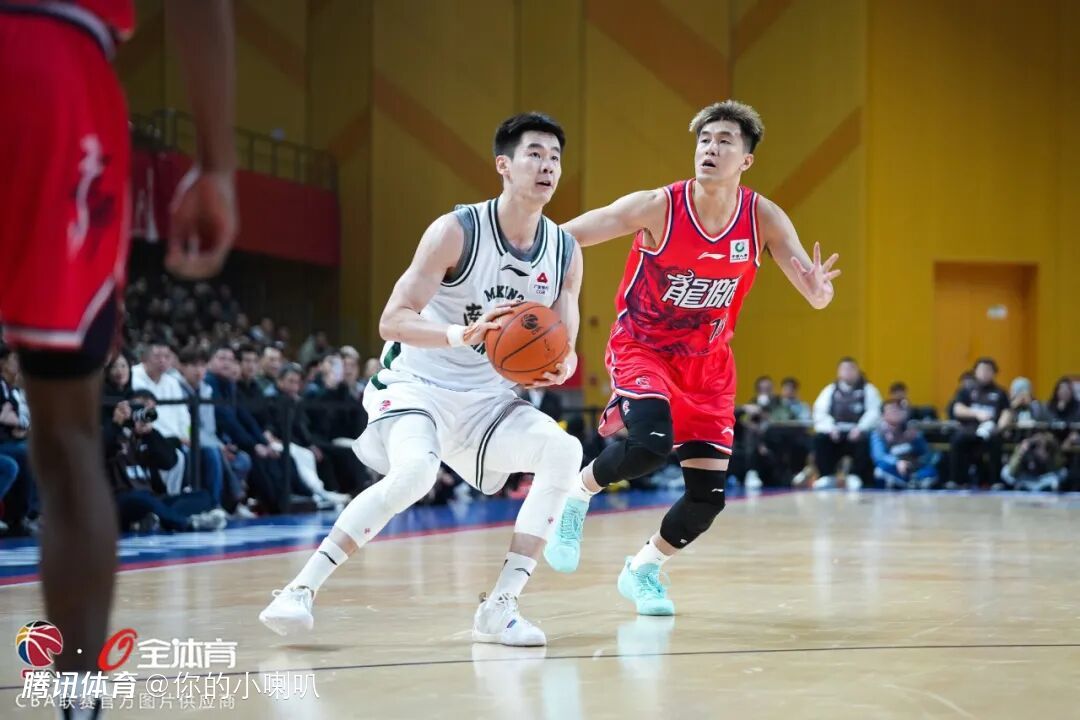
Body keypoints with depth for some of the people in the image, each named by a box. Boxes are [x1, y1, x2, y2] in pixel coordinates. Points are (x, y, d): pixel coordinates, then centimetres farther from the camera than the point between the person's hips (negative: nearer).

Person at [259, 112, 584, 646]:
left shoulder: (566, 253, -1)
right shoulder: (457, 232, -16)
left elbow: (564, 347, 4)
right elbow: (392, 320, -20)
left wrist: (561, 366, -22)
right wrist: (462, 334, -37)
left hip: (488, 400, 5)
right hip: (418, 386, -5)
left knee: (565, 451, -19)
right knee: (414, 470, -34)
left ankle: (499, 608, -13)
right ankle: (300, 590, -21)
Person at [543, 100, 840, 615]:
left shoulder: (763, 219, -14)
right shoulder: (658, 208, -21)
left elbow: (817, 298, -17)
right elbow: (561, 238, -19)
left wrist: (819, 288, -42)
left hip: (708, 360, 4)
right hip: (641, 346, -3)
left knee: (709, 495, -2)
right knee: (651, 444, -31)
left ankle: (644, 568, 26)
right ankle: (577, 495, 0)